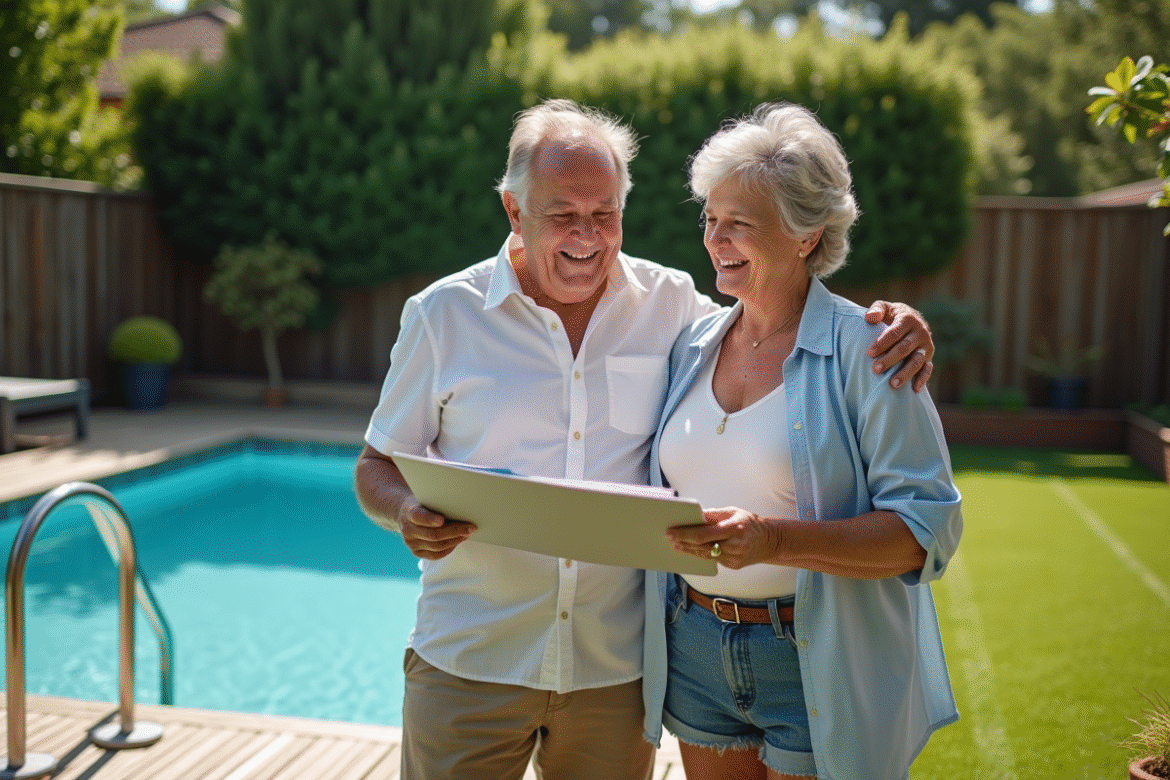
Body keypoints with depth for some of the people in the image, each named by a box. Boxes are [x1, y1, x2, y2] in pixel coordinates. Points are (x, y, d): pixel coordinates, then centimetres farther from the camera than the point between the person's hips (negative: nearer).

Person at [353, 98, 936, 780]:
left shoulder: (672, 305, 1)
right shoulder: (443, 315, -2)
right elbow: (377, 466, 4)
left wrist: (886, 322, -7)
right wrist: (408, 513, -19)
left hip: (617, 669, 1)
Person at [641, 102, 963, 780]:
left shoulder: (862, 349, -11)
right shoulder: (694, 346, 6)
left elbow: (927, 530, -17)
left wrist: (773, 540, -29)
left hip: (821, 669, -5)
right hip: (696, 654, 5)